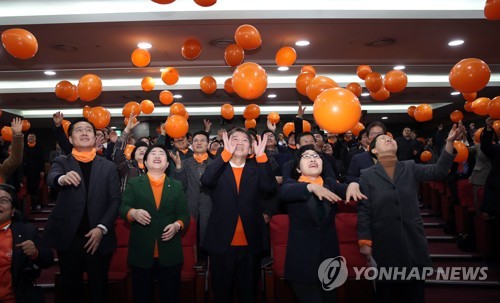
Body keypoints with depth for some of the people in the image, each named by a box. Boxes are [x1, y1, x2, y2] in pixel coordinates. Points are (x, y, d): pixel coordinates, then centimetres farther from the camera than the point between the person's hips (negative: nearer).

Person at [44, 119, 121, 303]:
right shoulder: (62, 162, 4)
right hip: (69, 238, 0)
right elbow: (51, 178, -18)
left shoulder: (108, 166, 4)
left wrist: (102, 228, -12)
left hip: (99, 238, 0)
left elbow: (115, 200, 0)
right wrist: (62, 178, -42)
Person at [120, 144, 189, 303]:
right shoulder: (133, 183, 7)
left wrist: (177, 225, -16)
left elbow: (184, 214, 5)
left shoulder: (177, 186, 10)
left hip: (170, 254, 1)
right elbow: (123, 208, -4)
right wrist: (133, 212, -26)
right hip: (141, 253, -1)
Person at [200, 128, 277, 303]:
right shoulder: (219, 170, 3)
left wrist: (261, 156, -19)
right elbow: (206, 180, -19)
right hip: (221, 243, -1)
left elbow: (270, 187, -12)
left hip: (250, 244, 2)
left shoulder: (256, 171, 7)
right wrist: (226, 153, -23)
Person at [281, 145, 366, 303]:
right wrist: (312, 186, -39)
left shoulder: (330, 183, 8)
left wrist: (353, 185, -33)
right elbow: (286, 192, -23)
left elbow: (345, 190, -11)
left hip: (329, 257, 3)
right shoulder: (292, 184, 0)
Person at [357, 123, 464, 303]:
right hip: (384, 243, -2)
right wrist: (364, 241, -12)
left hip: (413, 241, 3)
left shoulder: (410, 168, 5)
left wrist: (450, 141, -21)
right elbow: (363, 210, -6)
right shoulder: (367, 175, -3)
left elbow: (438, 171, -10)